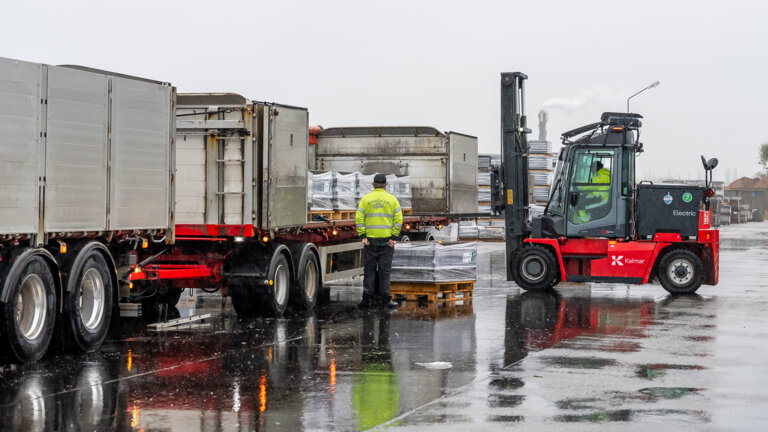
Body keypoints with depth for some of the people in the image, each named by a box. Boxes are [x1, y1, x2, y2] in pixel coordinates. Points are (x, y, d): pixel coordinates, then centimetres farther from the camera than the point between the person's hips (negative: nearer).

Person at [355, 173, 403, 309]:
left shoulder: (365, 199, 4)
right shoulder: (392, 199, 3)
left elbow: (359, 219, -3)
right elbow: (398, 220, -4)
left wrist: (362, 236, -5)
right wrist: (394, 237, -5)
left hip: (370, 240, 1)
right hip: (387, 240, -1)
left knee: (369, 269, 6)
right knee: (385, 270, 3)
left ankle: (367, 299, 4)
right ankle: (385, 299, 2)